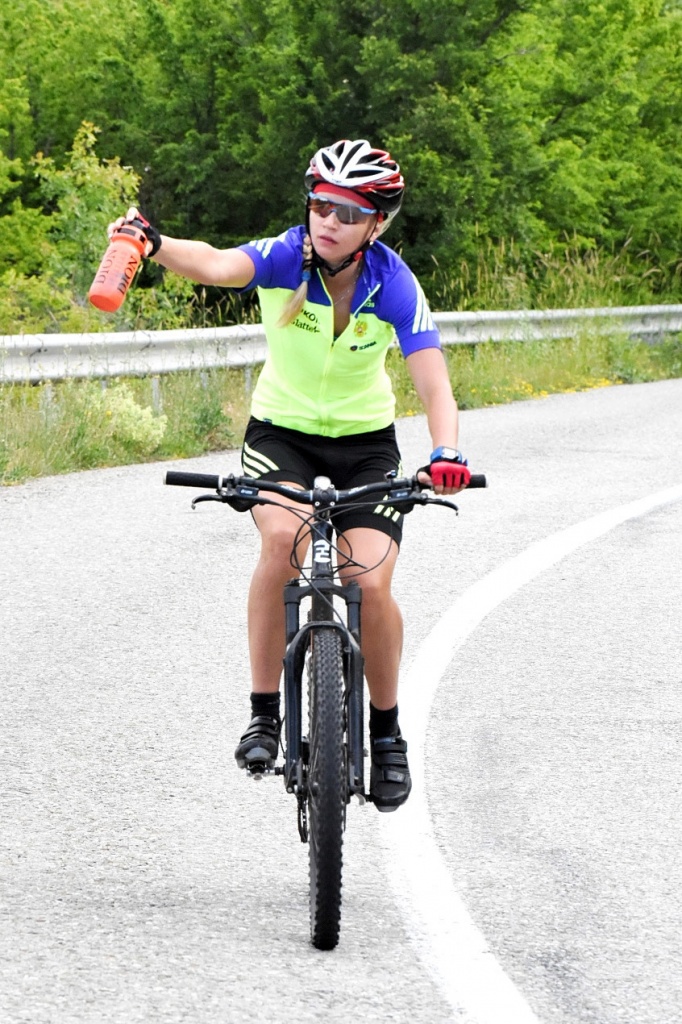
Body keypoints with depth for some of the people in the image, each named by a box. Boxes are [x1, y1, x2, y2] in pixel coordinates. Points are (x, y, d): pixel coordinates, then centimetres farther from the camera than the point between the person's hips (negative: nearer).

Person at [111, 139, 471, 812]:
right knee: (283, 538, -30)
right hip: (282, 430, 0)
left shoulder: (394, 286, -20)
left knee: (371, 583, -16)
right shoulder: (283, 258, -20)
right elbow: (217, 266, -42)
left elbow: (433, 383, -30)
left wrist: (445, 453, -49)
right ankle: (264, 713, -19)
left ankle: (385, 730, 9)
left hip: (365, 441, 0)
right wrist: (155, 245, -63)